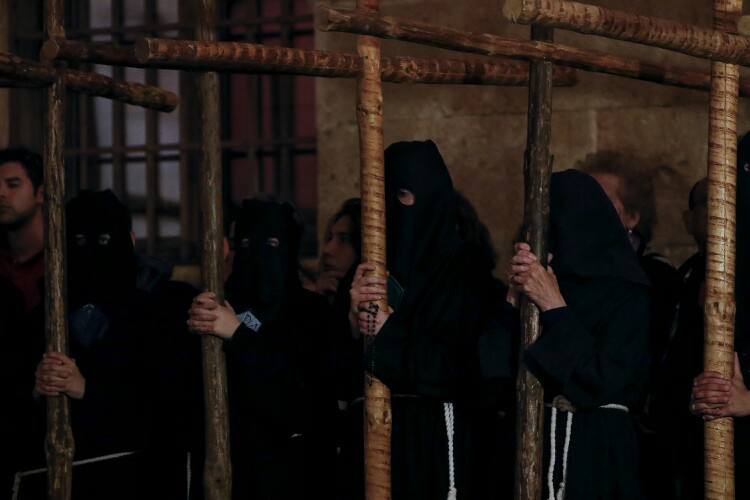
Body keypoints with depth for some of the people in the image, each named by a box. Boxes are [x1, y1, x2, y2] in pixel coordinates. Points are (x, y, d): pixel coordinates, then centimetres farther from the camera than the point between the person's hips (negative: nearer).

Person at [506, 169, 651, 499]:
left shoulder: (627, 295, -6)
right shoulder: (545, 284, 7)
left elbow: (605, 380, -18)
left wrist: (556, 308, -15)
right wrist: (514, 295, -10)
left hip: (598, 452, -4)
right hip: (533, 442, 4)